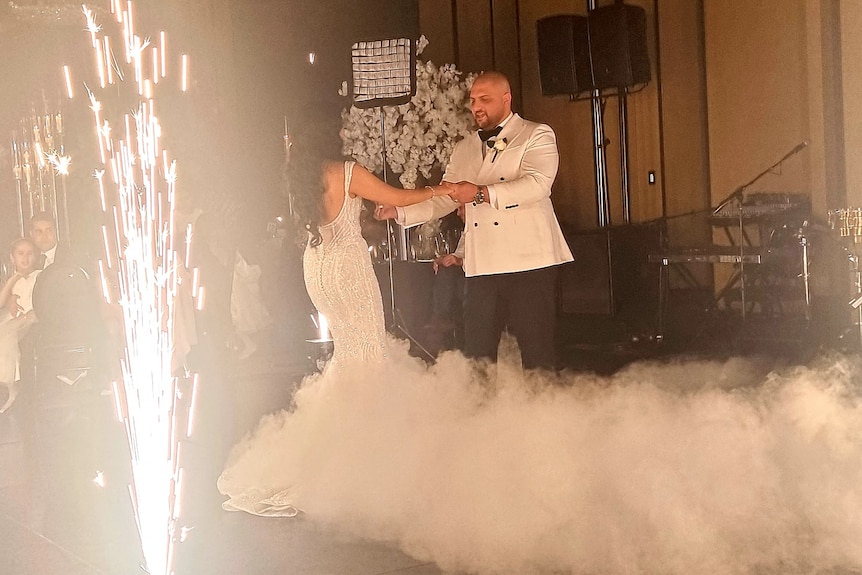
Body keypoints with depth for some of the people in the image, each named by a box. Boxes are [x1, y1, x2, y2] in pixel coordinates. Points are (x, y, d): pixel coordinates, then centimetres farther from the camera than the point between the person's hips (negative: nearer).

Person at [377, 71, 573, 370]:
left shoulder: (537, 136, 2)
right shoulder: (463, 149, 20)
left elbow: (537, 184, -15)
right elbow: (442, 200, 18)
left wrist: (481, 193, -24)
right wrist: (398, 211, 2)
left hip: (529, 263, -5)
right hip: (481, 267, 5)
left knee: (538, 355, -1)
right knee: (476, 354, 6)